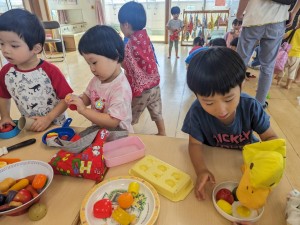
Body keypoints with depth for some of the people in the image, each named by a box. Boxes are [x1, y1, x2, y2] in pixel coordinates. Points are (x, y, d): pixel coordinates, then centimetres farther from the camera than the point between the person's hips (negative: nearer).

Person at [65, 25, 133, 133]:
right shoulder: (97, 79, 1)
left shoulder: (121, 88, -22)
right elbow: (88, 96, 16)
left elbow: (112, 122, -24)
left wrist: (83, 110, -20)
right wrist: (78, 100, -6)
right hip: (99, 131, 5)